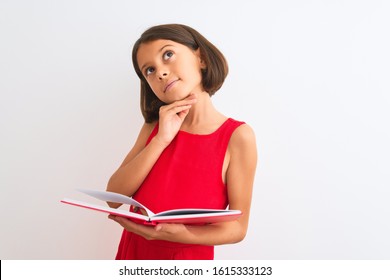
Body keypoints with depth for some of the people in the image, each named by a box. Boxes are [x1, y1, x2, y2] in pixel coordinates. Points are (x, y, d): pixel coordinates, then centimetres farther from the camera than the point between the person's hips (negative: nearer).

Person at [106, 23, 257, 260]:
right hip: (133, 252, 4)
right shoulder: (153, 127, -2)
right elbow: (113, 197, -11)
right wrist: (161, 140, -19)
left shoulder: (238, 136, -16)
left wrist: (181, 234, -30)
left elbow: (238, 227, -13)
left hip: (188, 258, -4)